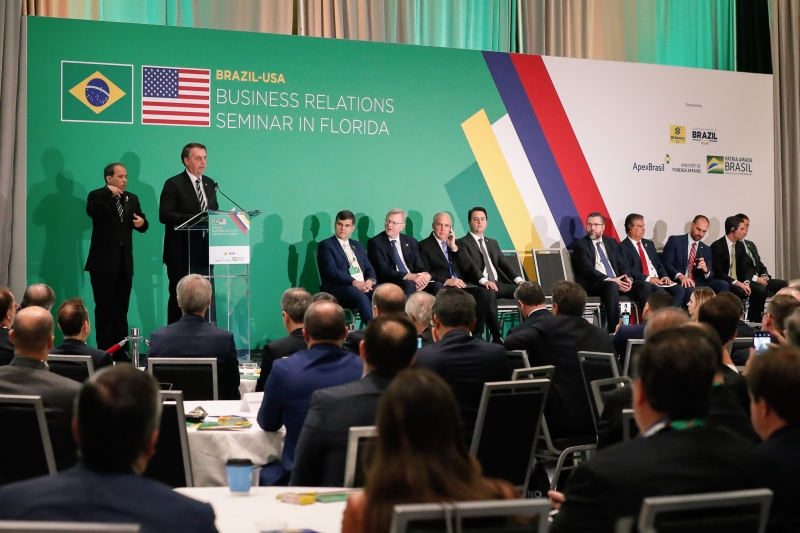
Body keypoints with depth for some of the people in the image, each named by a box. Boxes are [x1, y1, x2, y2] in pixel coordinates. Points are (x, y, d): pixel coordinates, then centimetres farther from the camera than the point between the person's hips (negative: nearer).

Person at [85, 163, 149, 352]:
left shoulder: (132, 199, 12)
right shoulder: (97, 196, -4)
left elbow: (142, 224, 15)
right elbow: (91, 211, -26)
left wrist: (142, 222, -7)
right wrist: (108, 192, -30)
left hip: (124, 263, 5)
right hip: (103, 262, -5)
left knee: (122, 308, 9)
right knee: (104, 308, -2)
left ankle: (121, 349, 14)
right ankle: (105, 350, 1)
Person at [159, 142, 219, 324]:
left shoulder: (209, 183, 14)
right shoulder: (174, 184, -6)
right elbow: (164, 215, -15)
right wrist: (194, 218, -23)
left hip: (204, 250, 6)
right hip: (181, 253, -6)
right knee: (179, 296, 1)